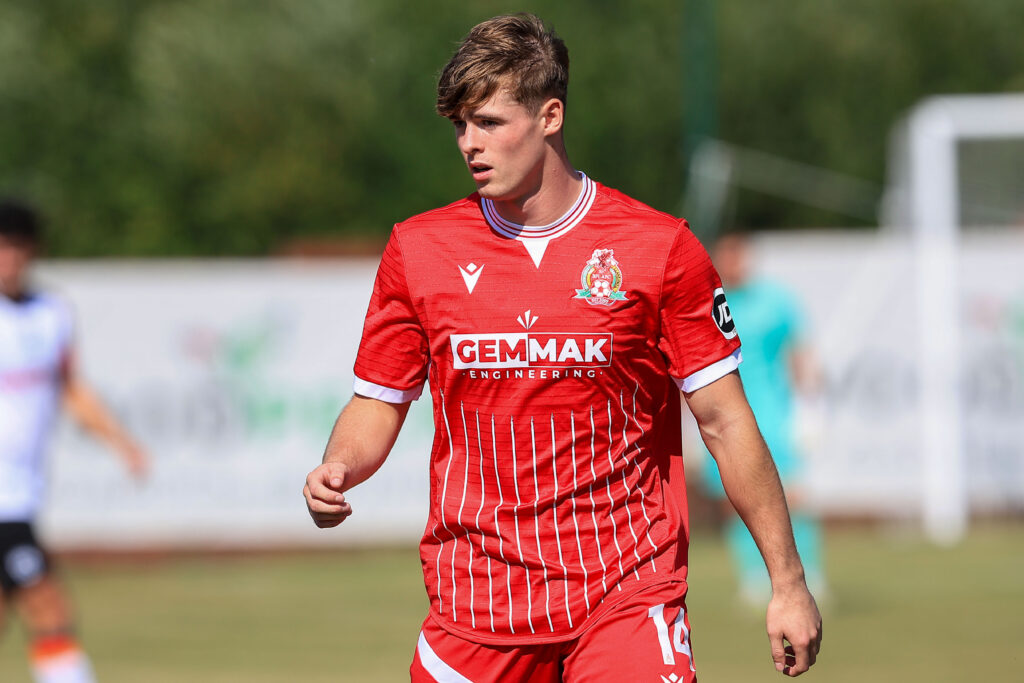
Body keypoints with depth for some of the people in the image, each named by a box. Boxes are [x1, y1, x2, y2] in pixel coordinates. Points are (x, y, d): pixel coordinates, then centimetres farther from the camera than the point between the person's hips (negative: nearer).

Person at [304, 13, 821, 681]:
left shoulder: (660, 246, -2)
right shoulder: (418, 248, 6)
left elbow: (726, 423, 1)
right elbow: (378, 405, 12)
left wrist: (788, 582, 0)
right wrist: (337, 472, -10)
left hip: (627, 594, -2)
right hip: (476, 600, 3)